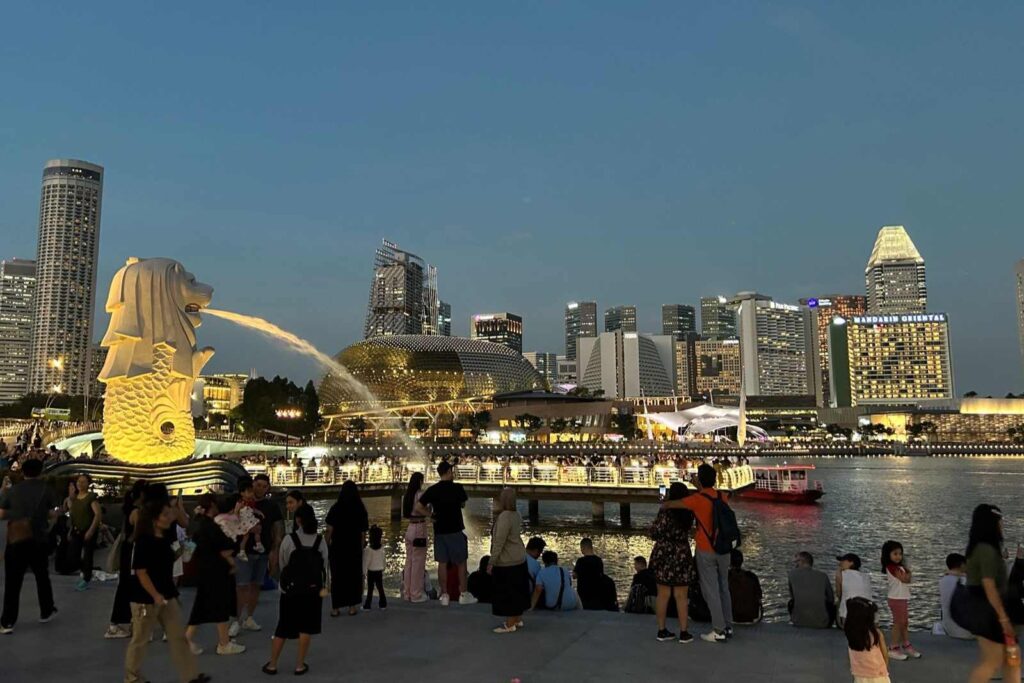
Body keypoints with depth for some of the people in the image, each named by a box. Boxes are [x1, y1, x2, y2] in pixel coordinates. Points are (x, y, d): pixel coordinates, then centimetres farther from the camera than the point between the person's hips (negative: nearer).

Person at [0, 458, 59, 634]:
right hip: (38, 540, 0)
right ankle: (46, 612, 27)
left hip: (16, 540, 0)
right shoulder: (46, 489, -1)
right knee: (42, 576, 17)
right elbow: (53, 515, -1)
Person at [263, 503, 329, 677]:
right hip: (313, 589, 0)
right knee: (306, 628, 9)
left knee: (283, 627, 13)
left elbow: (282, 564, -1)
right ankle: (300, 665, 12)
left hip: (291, 589, 0)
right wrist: (325, 586, 11)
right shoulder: (320, 540, -5)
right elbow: (325, 565, 0)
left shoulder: (289, 539, -10)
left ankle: (272, 664, 19)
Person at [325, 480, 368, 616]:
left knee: (337, 576, 11)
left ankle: (335, 607, 15)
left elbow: (329, 531, -10)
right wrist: (361, 548, 6)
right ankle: (352, 606, 17)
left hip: (337, 548, -1)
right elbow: (363, 533, -4)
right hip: (354, 548, 1)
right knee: (354, 576, 14)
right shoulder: (360, 510, -4)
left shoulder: (335, 509, -8)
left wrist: (326, 547, -1)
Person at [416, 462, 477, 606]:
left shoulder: (432, 490, -1)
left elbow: (419, 508, -4)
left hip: (439, 530, 3)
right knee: (461, 562, 8)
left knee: (442, 563, 8)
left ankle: (444, 596, 12)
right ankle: (463, 594, 13)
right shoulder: (457, 487, -10)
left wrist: (431, 516, 6)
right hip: (455, 530, -3)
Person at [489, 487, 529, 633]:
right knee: (518, 590, 18)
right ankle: (518, 619, 30)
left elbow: (499, 542, -23)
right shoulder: (516, 514, 4)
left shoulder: (504, 517, -24)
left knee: (507, 593, 2)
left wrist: (491, 562, -17)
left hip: (507, 562, -9)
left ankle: (510, 624, 12)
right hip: (519, 559, 9)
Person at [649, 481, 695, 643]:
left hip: (663, 555, -1)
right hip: (681, 556, 1)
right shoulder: (688, 512, -2)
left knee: (663, 594, 7)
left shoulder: (666, 511, -12)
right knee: (681, 597, 6)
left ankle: (662, 631, 13)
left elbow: (655, 533, -12)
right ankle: (684, 633, 10)